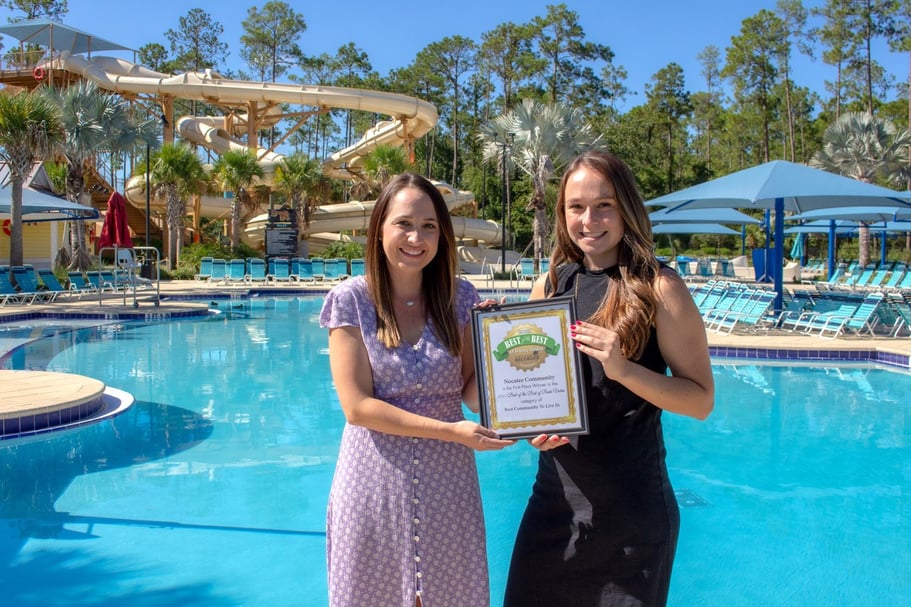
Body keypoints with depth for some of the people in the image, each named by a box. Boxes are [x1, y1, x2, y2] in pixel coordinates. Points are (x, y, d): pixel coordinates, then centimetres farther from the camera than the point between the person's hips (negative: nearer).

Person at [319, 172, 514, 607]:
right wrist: (451, 431, -19)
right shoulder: (350, 300, -7)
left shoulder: (459, 297, 1)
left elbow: (470, 391, 1)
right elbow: (357, 406, -12)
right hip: (376, 484, -2)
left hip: (447, 481, 2)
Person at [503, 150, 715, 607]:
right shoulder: (550, 285, 3)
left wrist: (623, 369, -24)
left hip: (631, 505, -4)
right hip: (555, 494, 5)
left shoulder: (659, 288, -10)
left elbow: (701, 401, -11)